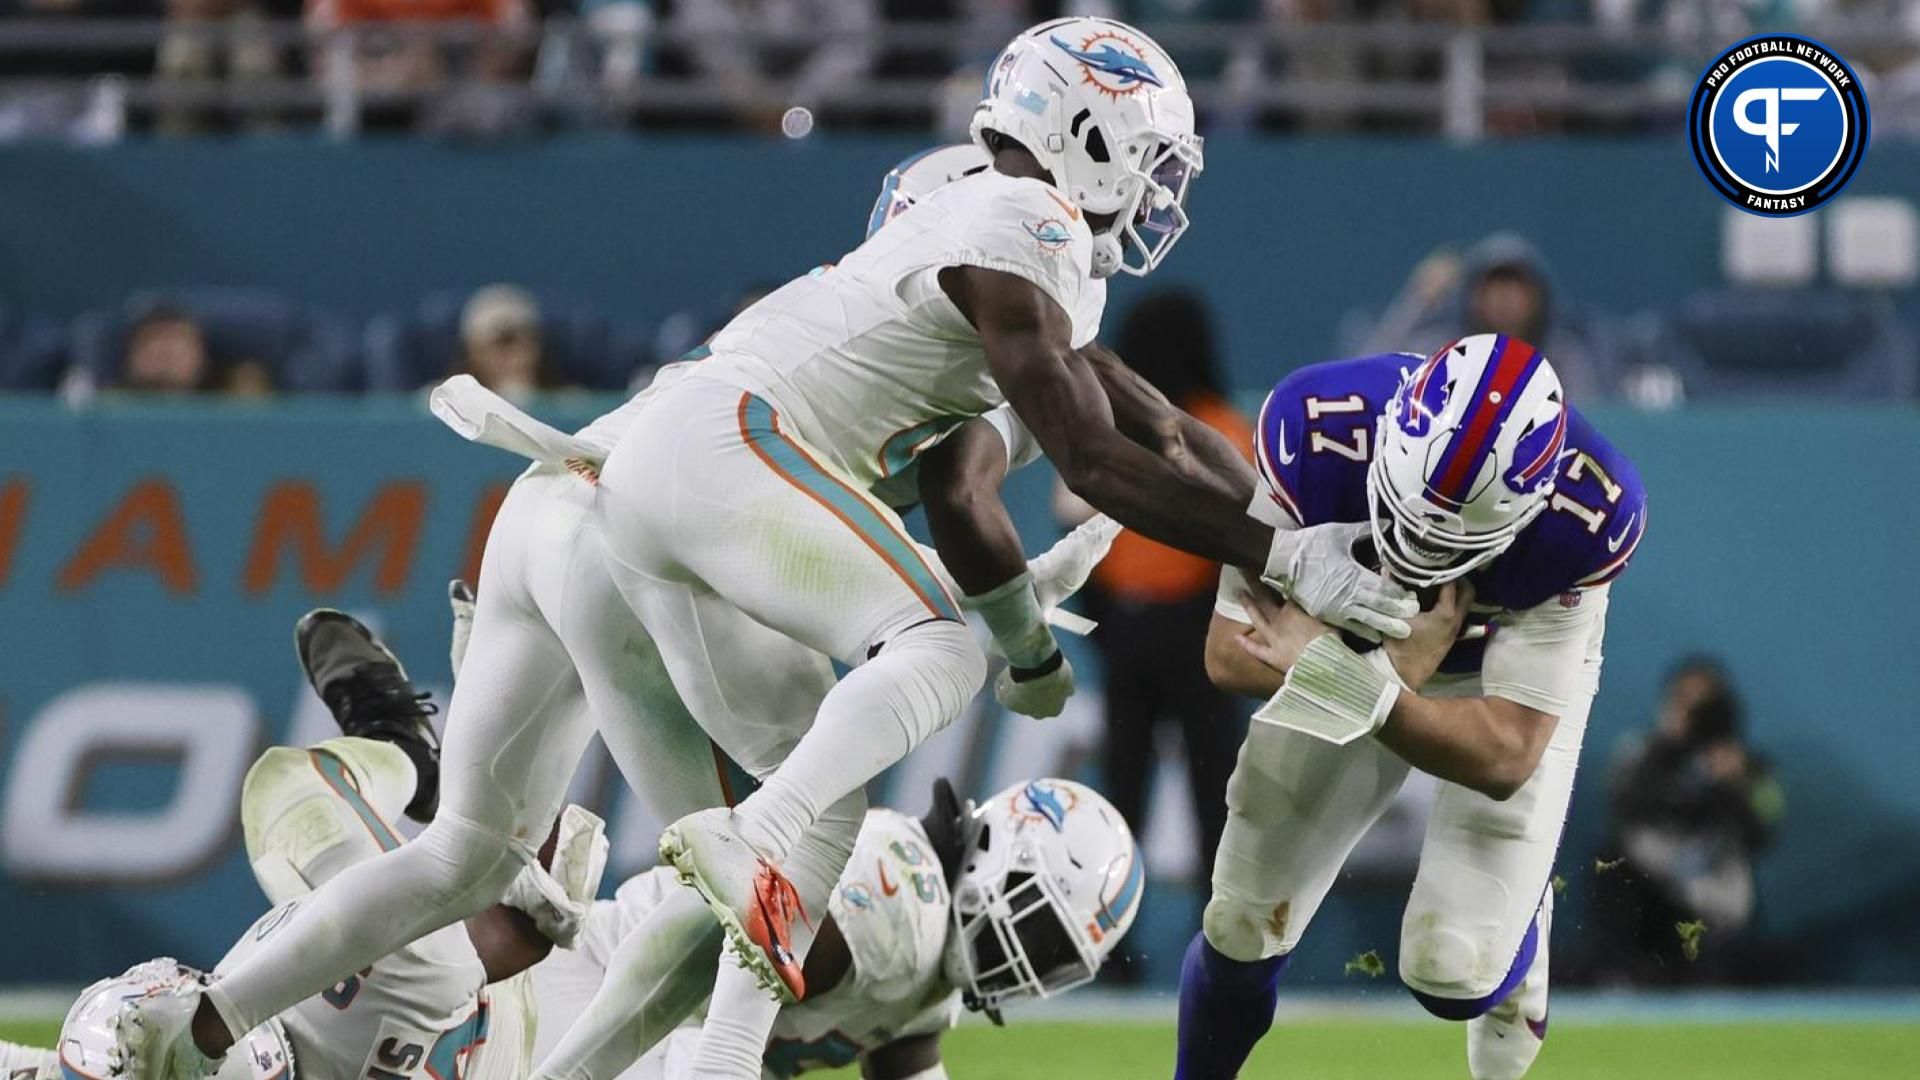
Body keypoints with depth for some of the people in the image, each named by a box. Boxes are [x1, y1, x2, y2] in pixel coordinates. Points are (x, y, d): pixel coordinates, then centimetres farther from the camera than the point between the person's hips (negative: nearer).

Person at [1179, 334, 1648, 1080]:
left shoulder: (1586, 514, -38)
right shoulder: (1318, 431, -37)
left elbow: (1507, 755, -34)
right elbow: (1232, 650, -30)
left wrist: (1354, 684, -48)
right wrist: (1397, 668, -43)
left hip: (1515, 675, -2)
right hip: (1351, 648, 2)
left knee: (1455, 971, -13)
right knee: (1243, 934, 2)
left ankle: (1517, 919, 24)